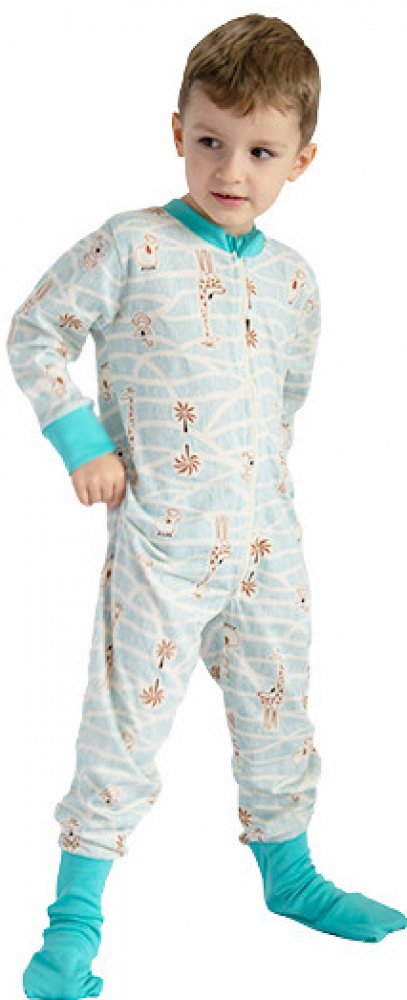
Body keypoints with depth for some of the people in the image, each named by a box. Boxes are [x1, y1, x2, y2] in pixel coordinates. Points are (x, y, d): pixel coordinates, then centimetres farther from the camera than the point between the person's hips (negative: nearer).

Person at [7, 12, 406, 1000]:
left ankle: (287, 871, 37)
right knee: (128, 723, -3)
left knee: (278, 713, 16)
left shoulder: (293, 279, 7)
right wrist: (81, 441, -9)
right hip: (161, 540, -5)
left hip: (267, 538, 5)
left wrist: (266, 483, 14)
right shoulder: (129, 248, -9)